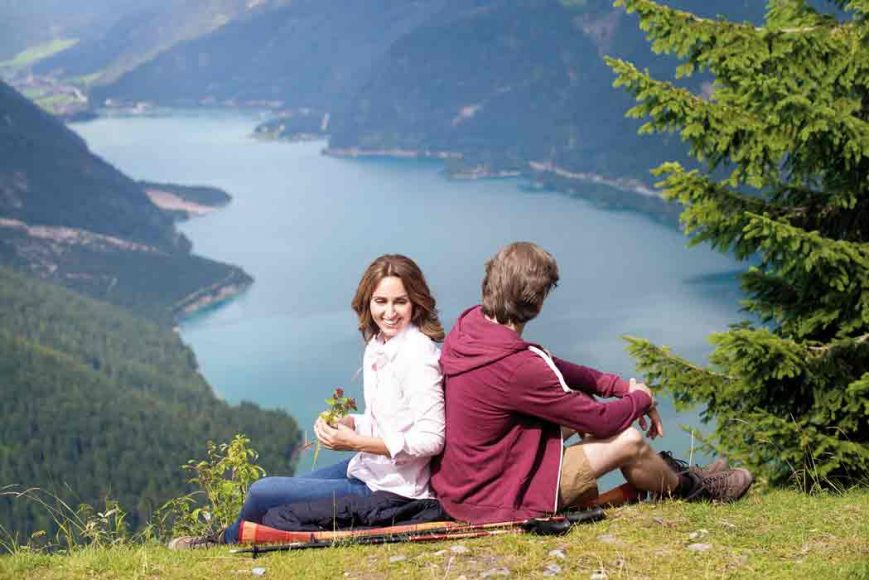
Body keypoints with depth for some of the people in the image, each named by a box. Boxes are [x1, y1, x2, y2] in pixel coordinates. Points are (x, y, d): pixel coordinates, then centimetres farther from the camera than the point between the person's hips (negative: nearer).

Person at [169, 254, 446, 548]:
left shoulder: (418, 356, -21)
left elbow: (430, 440, -25)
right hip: (368, 469, 8)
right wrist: (347, 424, -5)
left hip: (389, 489, -8)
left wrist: (355, 442, -25)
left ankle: (226, 541, 29)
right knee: (277, 489, 19)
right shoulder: (377, 346, 7)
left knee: (262, 493, -2)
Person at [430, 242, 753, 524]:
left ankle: (662, 470, 31)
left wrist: (621, 387, 2)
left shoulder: (469, 324, -5)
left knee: (581, 401, 15)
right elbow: (602, 420, -18)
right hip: (493, 501, -9)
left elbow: (548, 368, 9)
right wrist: (641, 398, 3)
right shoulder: (517, 368, -31)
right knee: (628, 440, -3)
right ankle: (688, 488, 28)